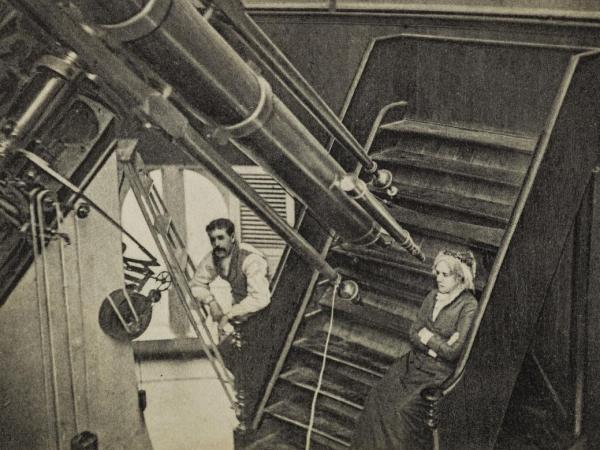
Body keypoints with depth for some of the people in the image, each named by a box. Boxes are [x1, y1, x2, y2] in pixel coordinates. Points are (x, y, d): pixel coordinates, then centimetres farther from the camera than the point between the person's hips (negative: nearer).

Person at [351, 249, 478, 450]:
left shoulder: (468, 306, -13)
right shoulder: (433, 296, 8)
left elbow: (453, 352, -16)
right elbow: (414, 333, 5)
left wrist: (428, 337, -5)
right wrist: (437, 346, -12)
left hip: (439, 373, -7)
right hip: (415, 362, 7)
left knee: (403, 411, -23)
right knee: (379, 398, -11)